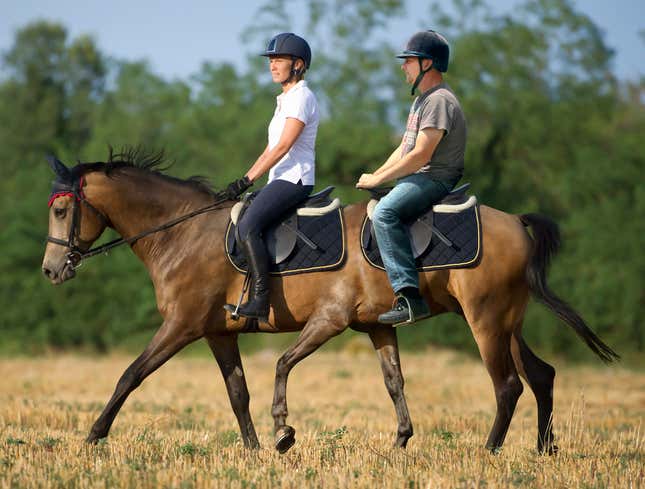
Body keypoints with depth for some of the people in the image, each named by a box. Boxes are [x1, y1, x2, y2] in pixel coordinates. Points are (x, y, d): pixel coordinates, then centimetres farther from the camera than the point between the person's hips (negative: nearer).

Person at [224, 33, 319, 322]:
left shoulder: (301, 97, -9)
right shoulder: (286, 100, 22)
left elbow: (282, 147, -17)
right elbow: (272, 149, 23)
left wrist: (247, 181, -18)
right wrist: (243, 182, 14)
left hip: (293, 179, -11)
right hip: (282, 181, 11)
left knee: (247, 226, -26)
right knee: (240, 223, 10)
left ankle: (260, 301, -32)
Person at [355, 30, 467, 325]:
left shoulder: (440, 100, -14)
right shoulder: (421, 101, 22)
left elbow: (421, 154, -21)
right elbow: (404, 149, 25)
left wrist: (378, 179, -15)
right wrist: (376, 175, 9)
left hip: (434, 179, -11)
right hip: (415, 179, 11)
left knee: (384, 213, -32)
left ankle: (409, 297, -39)